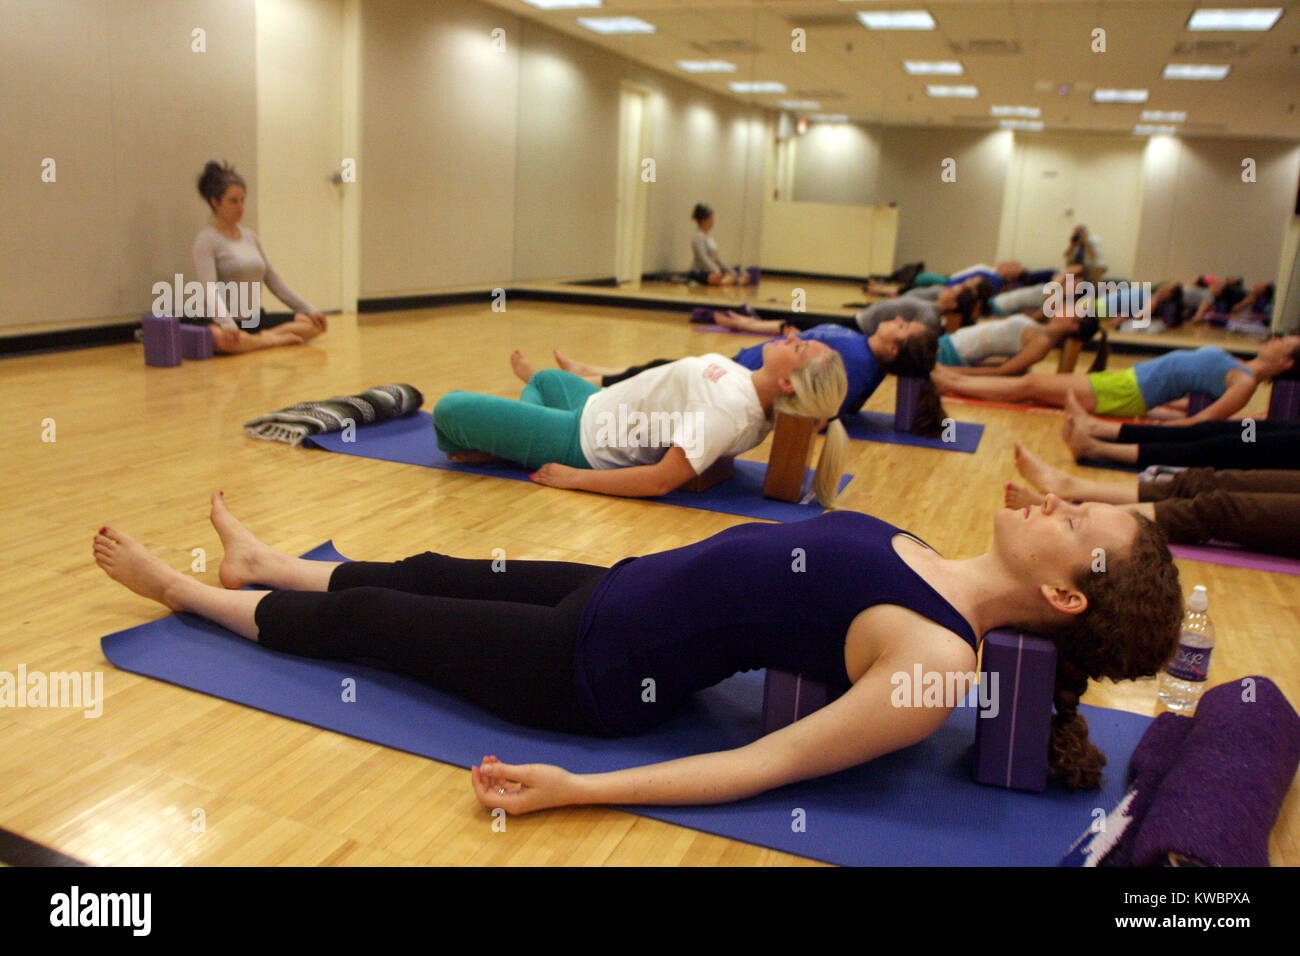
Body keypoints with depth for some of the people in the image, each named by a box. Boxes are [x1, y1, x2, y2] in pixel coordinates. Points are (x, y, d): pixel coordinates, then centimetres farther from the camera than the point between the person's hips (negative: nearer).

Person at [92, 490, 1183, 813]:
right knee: (431, 573, 23)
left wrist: (579, 788, -28)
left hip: (598, 671, -7)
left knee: (363, 622, 11)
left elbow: (769, 761, -26)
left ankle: (185, 589, 37)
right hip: (622, 587, 7)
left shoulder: (936, 660, -26)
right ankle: (264, 563, 51)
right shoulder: (934, 570, -1)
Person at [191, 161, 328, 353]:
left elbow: (272, 279, 18)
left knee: (314, 324, -7)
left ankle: (261, 337, -19)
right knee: (218, 337, -43)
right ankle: (274, 340, -22)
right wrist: (227, 325, -39)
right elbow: (209, 288, -22)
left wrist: (309, 310, 14)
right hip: (223, 320, -6)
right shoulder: (206, 240, -8)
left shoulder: (250, 236, 13)